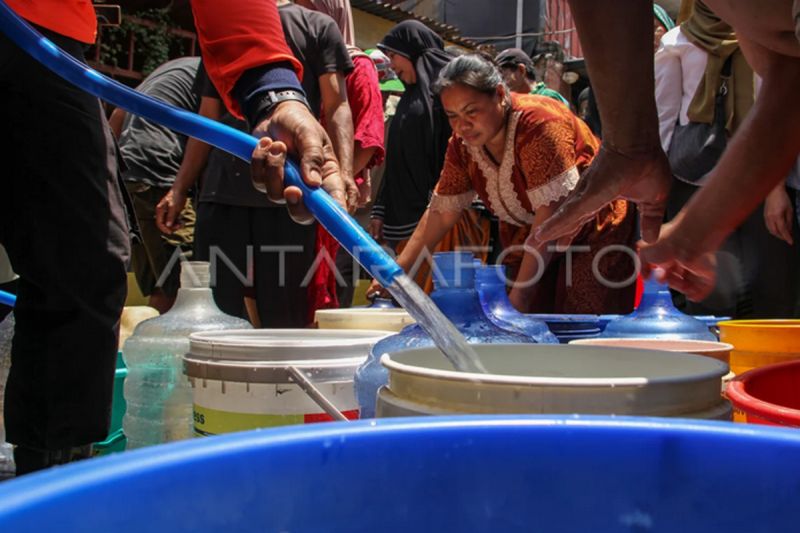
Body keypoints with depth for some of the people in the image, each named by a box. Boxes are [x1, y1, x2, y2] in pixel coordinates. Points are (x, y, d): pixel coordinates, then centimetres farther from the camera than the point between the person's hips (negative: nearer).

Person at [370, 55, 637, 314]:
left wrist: (520, 292, -28)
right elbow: (441, 212, 1)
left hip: (593, 233, -6)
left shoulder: (539, 124, -26)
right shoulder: (462, 144, -5)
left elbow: (551, 211, -28)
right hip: (530, 242, 6)